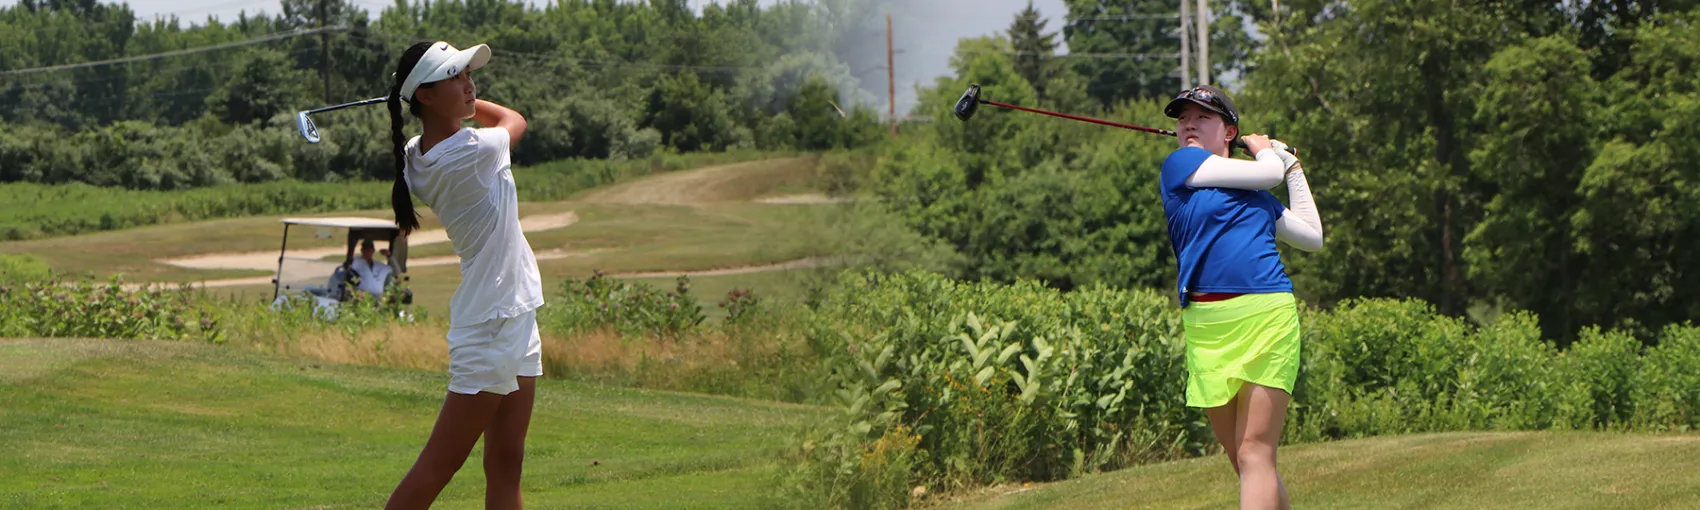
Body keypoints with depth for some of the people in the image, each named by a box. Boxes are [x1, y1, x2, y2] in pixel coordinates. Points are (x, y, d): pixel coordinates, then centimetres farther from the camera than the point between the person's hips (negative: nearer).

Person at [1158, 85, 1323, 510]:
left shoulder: (1257, 195, 20)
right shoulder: (1178, 165, 8)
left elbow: (1312, 236, 29)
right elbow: (1267, 173, 5)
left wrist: (1293, 168, 34)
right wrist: (1267, 152, 26)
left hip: (1267, 318, 1)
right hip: (1205, 327, 0)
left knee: (1255, 455, -12)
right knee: (1245, 464, 5)